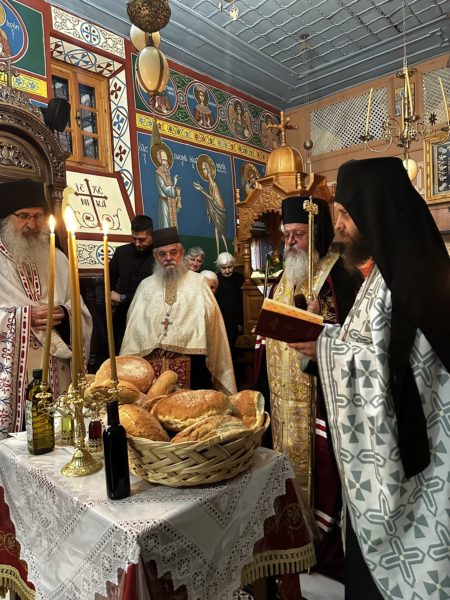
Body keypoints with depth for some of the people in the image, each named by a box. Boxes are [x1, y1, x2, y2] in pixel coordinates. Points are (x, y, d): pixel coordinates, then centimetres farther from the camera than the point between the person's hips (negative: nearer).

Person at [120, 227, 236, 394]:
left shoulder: (197, 282, 5)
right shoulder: (146, 285, 13)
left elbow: (211, 320, 0)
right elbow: (134, 325, 12)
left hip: (190, 360, -2)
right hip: (151, 361, 2)